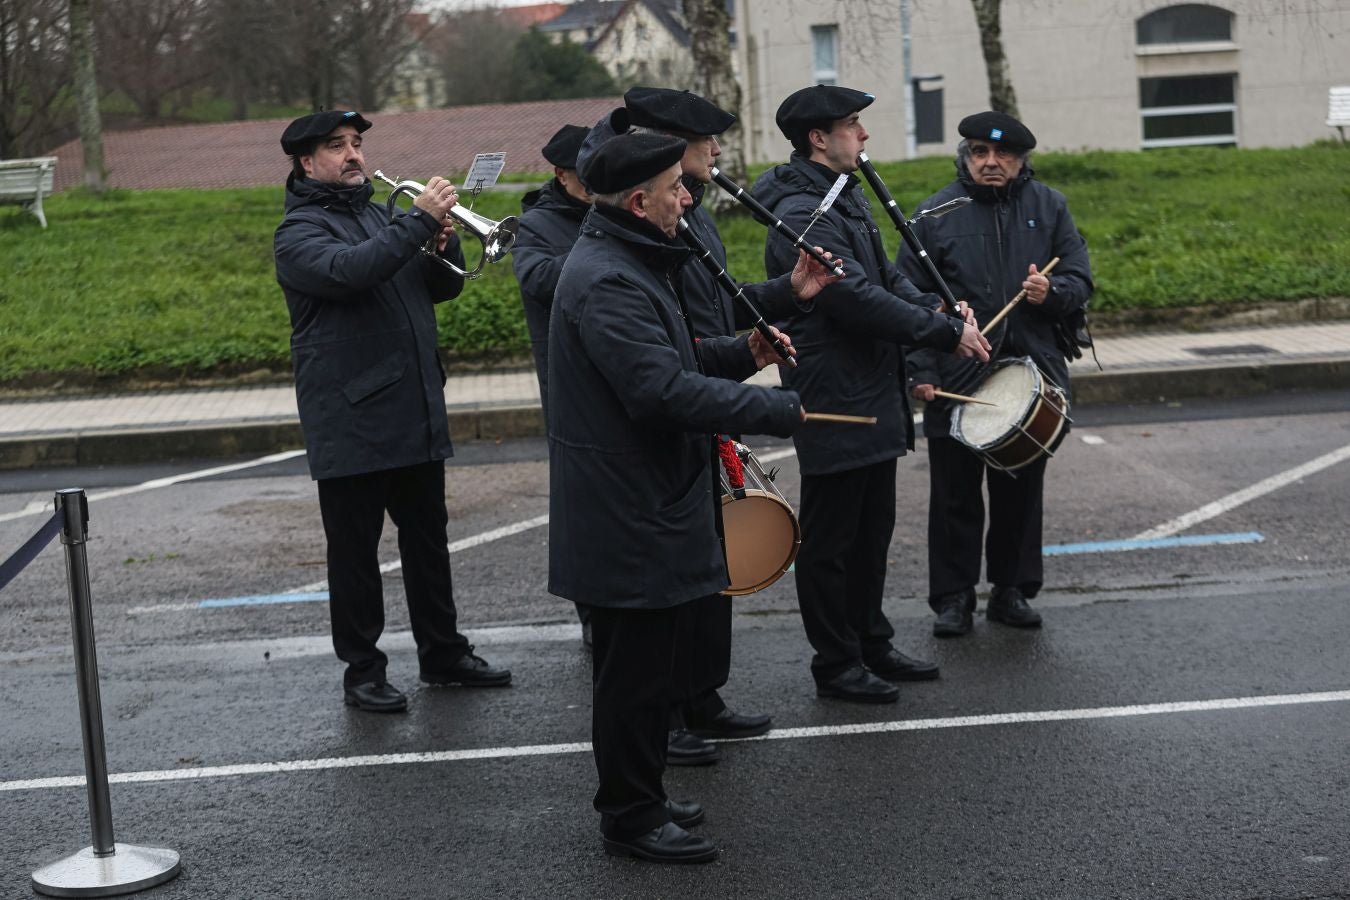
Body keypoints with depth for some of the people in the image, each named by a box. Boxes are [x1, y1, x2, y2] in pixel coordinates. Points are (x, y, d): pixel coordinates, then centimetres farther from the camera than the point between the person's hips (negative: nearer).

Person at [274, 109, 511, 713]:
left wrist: (444, 245, -5)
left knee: (427, 539, 15)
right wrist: (419, 221, -27)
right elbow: (349, 270, -27)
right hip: (350, 423, -7)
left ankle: (442, 652, 26)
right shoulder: (299, 232, -6)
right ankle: (362, 670, 9)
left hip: (416, 414, 7)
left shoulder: (379, 217, 18)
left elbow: (442, 287, 15)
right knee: (354, 550, 1)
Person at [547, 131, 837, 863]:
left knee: (641, 662, 19)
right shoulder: (607, 282, -22)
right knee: (635, 670, 0)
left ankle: (637, 797, 30)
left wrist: (743, 353, 3)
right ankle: (630, 819, 11)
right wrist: (782, 411, -26)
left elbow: (671, 357, 20)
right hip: (629, 518, -11)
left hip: (644, 500, 11)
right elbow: (667, 390, -30)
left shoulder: (629, 263, 13)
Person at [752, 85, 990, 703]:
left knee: (872, 529, 19)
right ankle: (835, 665, 12)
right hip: (833, 400, -10)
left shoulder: (845, 197, 14)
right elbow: (858, 300, -26)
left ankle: (871, 645, 31)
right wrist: (947, 333, -19)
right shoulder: (801, 213, -20)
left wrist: (935, 311, -1)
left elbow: (883, 276, 19)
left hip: (873, 397, 11)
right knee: (829, 540, 2)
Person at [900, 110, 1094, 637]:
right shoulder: (936, 214, 0)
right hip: (955, 380, -2)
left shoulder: (1049, 207, 7)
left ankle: (1012, 592, 23)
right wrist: (919, 371, -10)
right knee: (956, 494, 3)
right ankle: (953, 598, 13)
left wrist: (1052, 292, -15)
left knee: (1022, 490, 10)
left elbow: (1080, 281, 9)